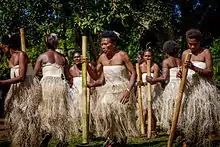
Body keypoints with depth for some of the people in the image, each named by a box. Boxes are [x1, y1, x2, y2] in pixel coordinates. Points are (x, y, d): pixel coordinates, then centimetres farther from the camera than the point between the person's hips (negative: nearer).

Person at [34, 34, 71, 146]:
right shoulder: (62, 58, 14)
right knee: (60, 111, 7)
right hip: (61, 84, 3)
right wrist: (71, 82, 32)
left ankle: (46, 131, -23)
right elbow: (68, 76, 17)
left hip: (47, 83, -3)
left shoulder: (42, 56, 5)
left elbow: (34, 73, 1)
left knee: (45, 109, 2)